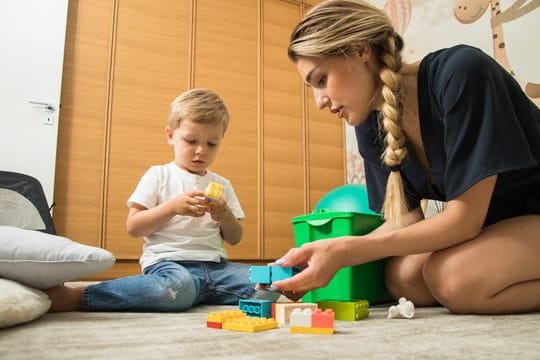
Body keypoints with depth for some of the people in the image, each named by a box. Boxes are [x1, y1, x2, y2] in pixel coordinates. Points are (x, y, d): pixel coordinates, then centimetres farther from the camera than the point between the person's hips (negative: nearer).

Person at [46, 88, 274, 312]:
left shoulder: (222, 184, 18)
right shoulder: (159, 175, 7)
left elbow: (235, 239, 19)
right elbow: (133, 228, -1)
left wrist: (225, 217, -3)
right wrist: (172, 207, -14)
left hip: (214, 265, 5)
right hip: (168, 262, -4)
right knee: (178, 287, -41)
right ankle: (79, 296, -29)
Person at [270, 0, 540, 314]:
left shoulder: (462, 73, -28)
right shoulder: (370, 126, -8)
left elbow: (465, 217, -28)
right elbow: (406, 221, -7)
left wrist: (346, 250, -32)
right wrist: (328, 255, -21)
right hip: (489, 225, 7)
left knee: (454, 276, -31)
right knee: (404, 277, -18)